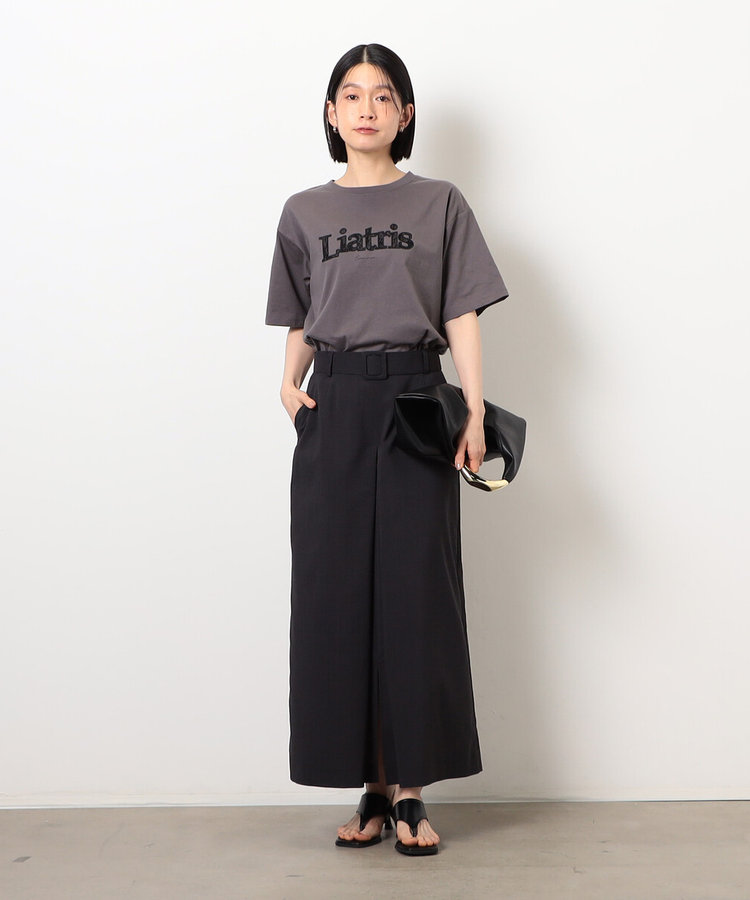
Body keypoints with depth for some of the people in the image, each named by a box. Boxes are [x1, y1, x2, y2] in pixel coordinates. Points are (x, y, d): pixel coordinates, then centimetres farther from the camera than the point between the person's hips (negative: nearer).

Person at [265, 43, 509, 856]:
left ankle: (410, 788, 6)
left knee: (416, 589, -3)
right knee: (336, 590, -1)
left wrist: (475, 412, -8)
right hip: (334, 408, 2)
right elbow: (300, 324, 15)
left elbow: (461, 315, 3)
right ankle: (372, 785, 9)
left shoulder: (440, 204, 9)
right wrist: (289, 384, -4)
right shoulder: (304, 212, 14)